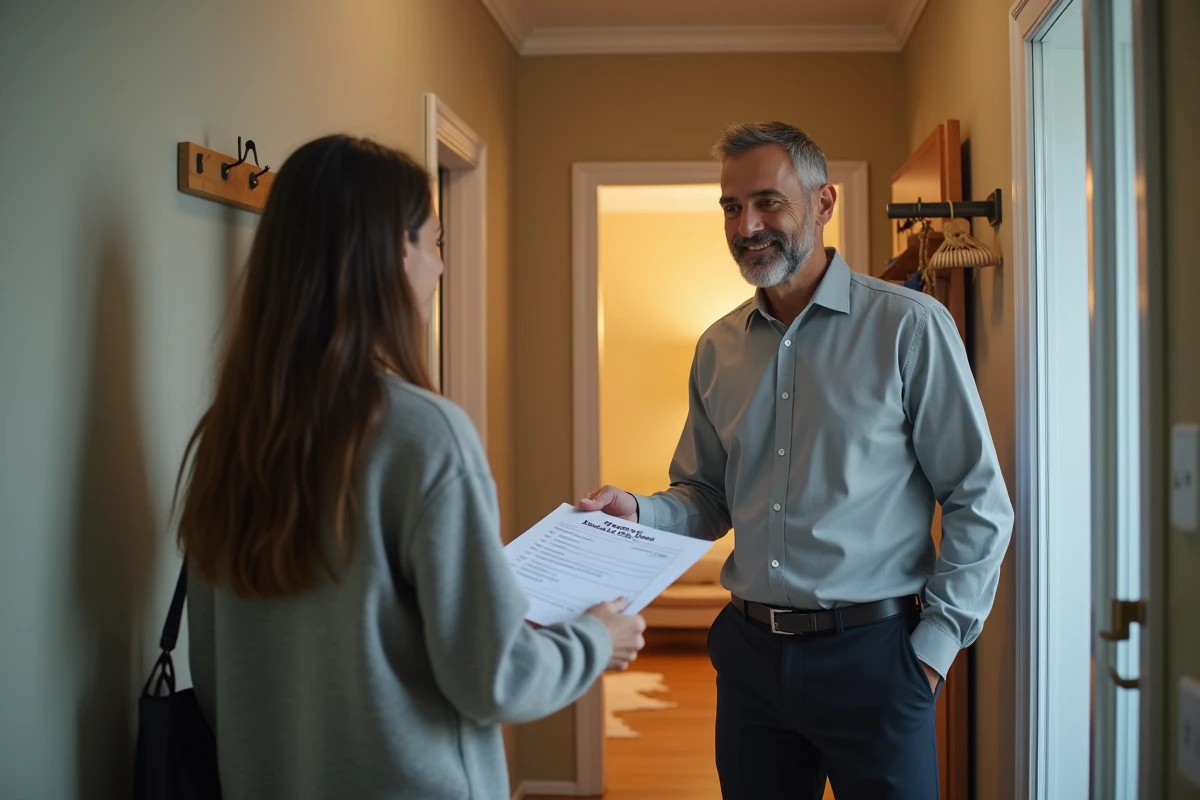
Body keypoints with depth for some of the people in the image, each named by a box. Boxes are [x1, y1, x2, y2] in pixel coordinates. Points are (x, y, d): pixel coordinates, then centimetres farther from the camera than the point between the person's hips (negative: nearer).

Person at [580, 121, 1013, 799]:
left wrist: (936, 642, -10)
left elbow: (980, 504, -7)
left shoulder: (911, 327, -8)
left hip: (872, 653, -4)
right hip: (750, 652, 5)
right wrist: (638, 513, -5)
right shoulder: (718, 348, 7)